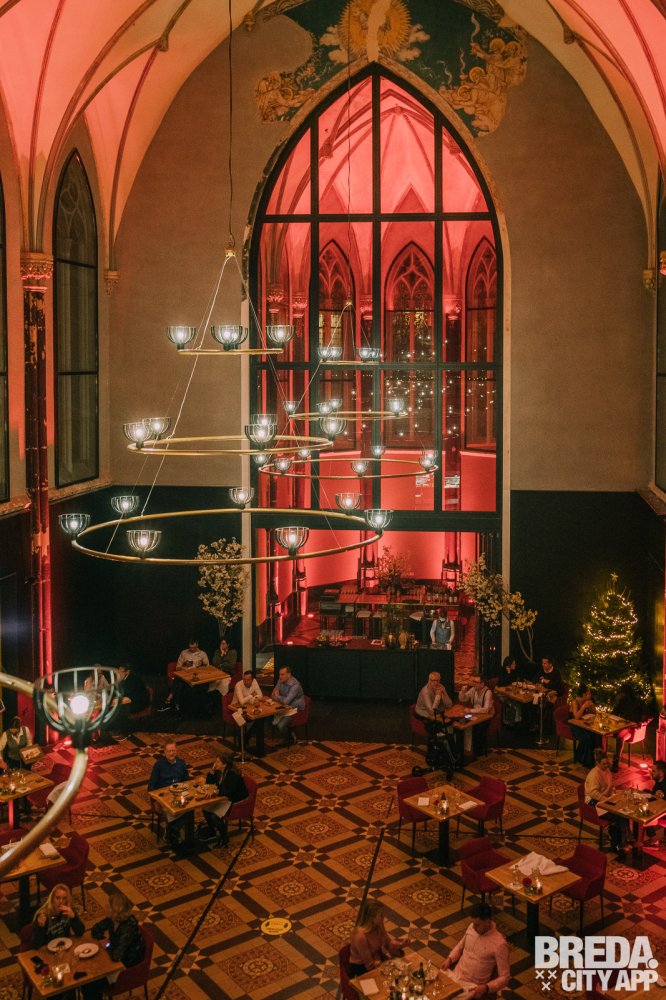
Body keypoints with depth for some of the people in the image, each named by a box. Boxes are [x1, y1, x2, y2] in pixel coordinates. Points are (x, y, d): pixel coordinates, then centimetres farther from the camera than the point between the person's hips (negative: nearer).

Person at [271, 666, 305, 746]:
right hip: (286, 707, 8)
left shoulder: (295, 685, -26)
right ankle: (289, 735, 14)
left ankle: (289, 740, 10)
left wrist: (277, 696, -11)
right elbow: (273, 695, 7)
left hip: (295, 710, -8)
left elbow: (286, 701, -29)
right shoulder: (281, 681, -3)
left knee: (281, 726, -21)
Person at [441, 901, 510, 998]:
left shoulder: (499, 944, -18)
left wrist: (486, 987, -26)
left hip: (472, 986, -5)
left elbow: (505, 977, -13)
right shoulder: (472, 927, 0)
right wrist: (449, 959, 1)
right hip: (454, 975, 5)